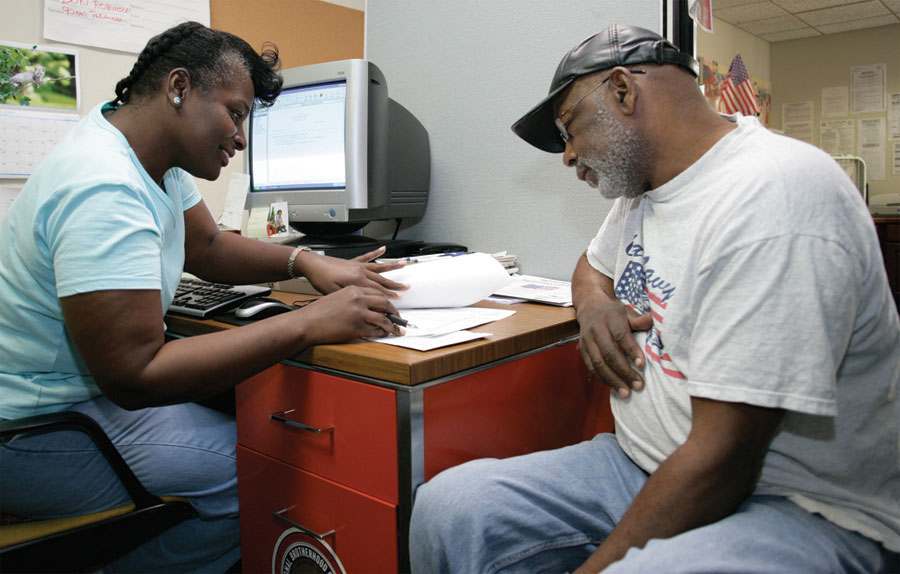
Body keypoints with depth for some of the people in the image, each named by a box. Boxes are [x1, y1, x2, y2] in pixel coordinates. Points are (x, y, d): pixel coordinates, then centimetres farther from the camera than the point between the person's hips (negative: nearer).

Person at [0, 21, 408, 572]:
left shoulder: (154, 149, 2)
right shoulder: (105, 192, -29)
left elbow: (208, 246, 14)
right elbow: (135, 378, -32)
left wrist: (304, 261, -4)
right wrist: (309, 324, -32)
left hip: (93, 385, 10)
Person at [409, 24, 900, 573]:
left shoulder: (774, 199, -22)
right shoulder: (643, 182, 7)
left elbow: (722, 461, -25)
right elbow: (594, 264, 27)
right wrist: (594, 301, 2)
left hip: (804, 507, -8)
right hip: (647, 463, 8)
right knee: (446, 506, -9)